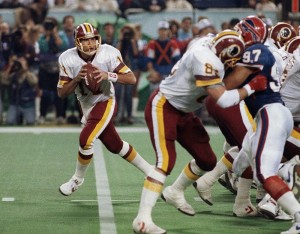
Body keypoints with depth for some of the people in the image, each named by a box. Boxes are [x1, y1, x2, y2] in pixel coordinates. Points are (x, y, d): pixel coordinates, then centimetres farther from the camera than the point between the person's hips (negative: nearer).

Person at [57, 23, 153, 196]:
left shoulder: (109, 54, -20)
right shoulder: (68, 59, -14)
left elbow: (131, 78, -18)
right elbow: (62, 93, -11)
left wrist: (108, 76, -33)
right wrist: (77, 79, -28)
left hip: (105, 102, -4)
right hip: (87, 107, 4)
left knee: (86, 139, -22)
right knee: (116, 146, 13)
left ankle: (78, 178, 3)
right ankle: (149, 171, 33)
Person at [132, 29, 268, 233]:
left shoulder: (209, 44, -5)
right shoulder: (206, 60, -31)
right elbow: (223, 99, -31)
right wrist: (251, 87, -23)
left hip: (183, 113, 10)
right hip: (163, 107, -10)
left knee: (207, 161, 13)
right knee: (166, 161, -23)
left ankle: (175, 192, 37)